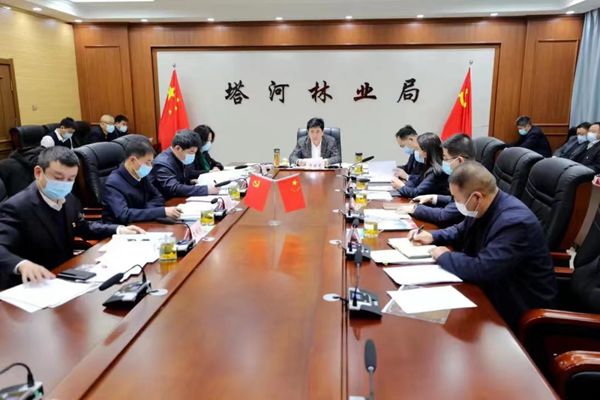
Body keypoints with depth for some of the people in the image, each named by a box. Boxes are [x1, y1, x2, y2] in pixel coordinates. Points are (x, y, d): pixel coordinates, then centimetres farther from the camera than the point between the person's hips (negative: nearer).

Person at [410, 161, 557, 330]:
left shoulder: (515, 222, -30)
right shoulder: (480, 208, -3)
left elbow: (481, 269, -35)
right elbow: (462, 231, 19)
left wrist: (444, 256, -19)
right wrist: (432, 236, 2)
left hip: (518, 307, -8)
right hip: (493, 291, 8)